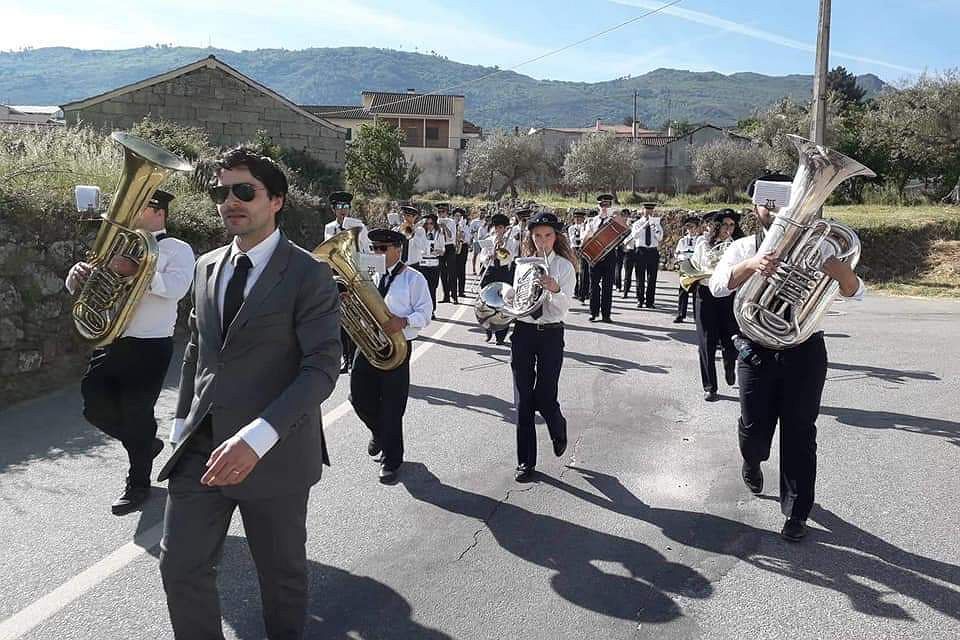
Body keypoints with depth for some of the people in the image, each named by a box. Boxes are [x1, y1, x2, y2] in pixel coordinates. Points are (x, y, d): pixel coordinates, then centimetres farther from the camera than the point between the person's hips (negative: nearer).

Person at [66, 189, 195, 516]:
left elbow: (176, 287, -23)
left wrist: (137, 271, -36)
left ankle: (138, 485, 22)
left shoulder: (177, 250, -3)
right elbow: (77, 286, 12)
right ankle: (146, 443, 31)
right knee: (96, 408, 2)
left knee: (137, 415, 1)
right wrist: (78, 275, -12)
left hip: (150, 347, -6)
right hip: (110, 342, 6)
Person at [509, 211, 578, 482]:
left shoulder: (564, 266, -2)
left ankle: (558, 430, 33)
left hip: (551, 334, -3)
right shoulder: (523, 264, 7)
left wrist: (555, 290, -30)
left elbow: (563, 307, -12)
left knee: (544, 398, -3)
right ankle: (526, 461, 14)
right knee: (523, 400, 3)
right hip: (523, 331, 3)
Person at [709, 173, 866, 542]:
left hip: (804, 350, 0)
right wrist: (752, 264, -37)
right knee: (754, 428, 7)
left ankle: (796, 513, 18)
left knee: (800, 433, 3)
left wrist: (836, 266, -28)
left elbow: (854, 292, -5)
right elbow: (717, 285, -17)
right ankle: (753, 462, 44)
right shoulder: (743, 248, 2)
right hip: (757, 350, 0)